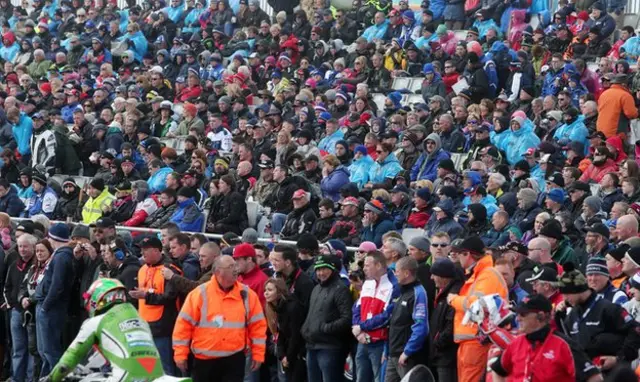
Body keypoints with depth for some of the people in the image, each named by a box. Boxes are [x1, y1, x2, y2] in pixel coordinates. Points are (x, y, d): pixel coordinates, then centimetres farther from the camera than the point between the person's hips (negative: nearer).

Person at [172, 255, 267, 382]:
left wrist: (258, 354, 3)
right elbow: (184, 324, -4)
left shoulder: (246, 294, -1)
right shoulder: (200, 294, -7)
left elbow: (257, 325, 5)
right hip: (204, 360, 0)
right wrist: (180, 354, -5)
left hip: (234, 359, 1)